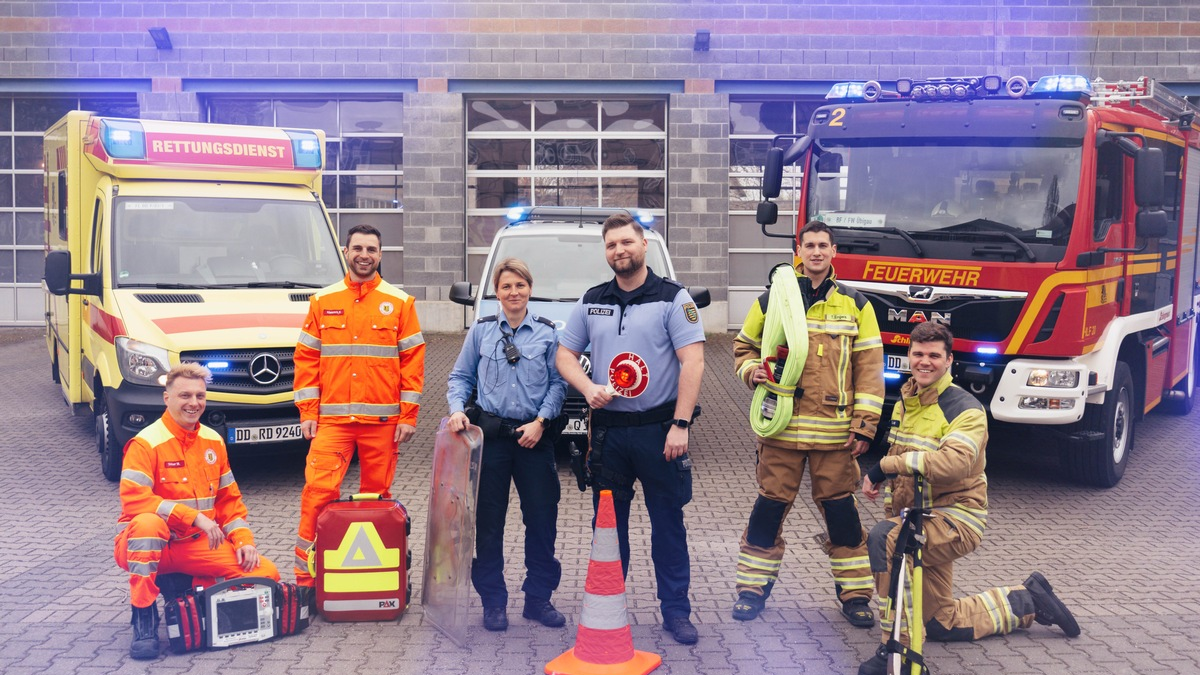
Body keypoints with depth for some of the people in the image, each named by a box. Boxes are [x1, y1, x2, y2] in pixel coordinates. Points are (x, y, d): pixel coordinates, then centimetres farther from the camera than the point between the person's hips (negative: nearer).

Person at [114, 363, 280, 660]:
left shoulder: (213, 441, 7)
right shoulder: (147, 443, -14)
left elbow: (229, 498, 12)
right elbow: (133, 500, -26)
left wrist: (244, 540, -4)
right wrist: (195, 516, -29)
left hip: (198, 545, 5)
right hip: (145, 546, -5)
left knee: (267, 573, -12)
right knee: (148, 523, -42)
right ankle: (144, 617, -25)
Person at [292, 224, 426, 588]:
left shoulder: (399, 303, 5)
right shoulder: (322, 301, 8)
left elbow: (413, 360, 3)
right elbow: (306, 358, 8)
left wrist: (408, 416, -3)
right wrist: (307, 412, 0)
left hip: (382, 420, 0)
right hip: (332, 419, 0)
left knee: (377, 495, 7)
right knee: (318, 491, -9)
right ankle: (305, 574, -2)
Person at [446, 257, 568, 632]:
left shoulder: (548, 333, 4)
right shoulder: (481, 331, 7)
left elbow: (558, 383, 3)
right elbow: (461, 376, 11)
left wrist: (540, 421, -8)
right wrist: (457, 408, -5)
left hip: (534, 436, 0)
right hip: (491, 435, 0)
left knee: (542, 519, 2)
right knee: (489, 521, 3)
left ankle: (539, 597, 16)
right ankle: (493, 601, 14)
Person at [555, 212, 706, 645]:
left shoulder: (673, 298, -3)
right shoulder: (592, 302, 10)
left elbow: (692, 362, -9)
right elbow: (566, 355, 15)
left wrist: (680, 424, -16)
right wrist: (589, 388, -6)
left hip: (658, 428, -3)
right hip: (608, 428, 4)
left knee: (668, 523, 2)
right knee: (608, 524, 10)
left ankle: (676, 612, 12)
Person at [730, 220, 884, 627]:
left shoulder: (855, 304, 7)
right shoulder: (772, 300, 8)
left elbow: (869, 368, 5)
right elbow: (744, 347, 19)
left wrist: (864, 426, -2)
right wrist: (752, 371, -4)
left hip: (834, 432, 0)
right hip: (781, 426, 0)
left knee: (841, 510, 4)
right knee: (770, 507, 4)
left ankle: (855, 593, 17)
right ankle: (753, 588, 17)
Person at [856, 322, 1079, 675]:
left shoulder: (964, 408, -16)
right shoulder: (904, 402, 9)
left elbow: (955, 461, -36)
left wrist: (886, 465, -35)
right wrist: (890, 507, 14)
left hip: (956, 517, -8)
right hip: (920, 520, 9)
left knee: (883, 538, -34)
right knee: (940, 624, 14)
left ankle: (894, 645, -26)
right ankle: (1028, 601, 31)